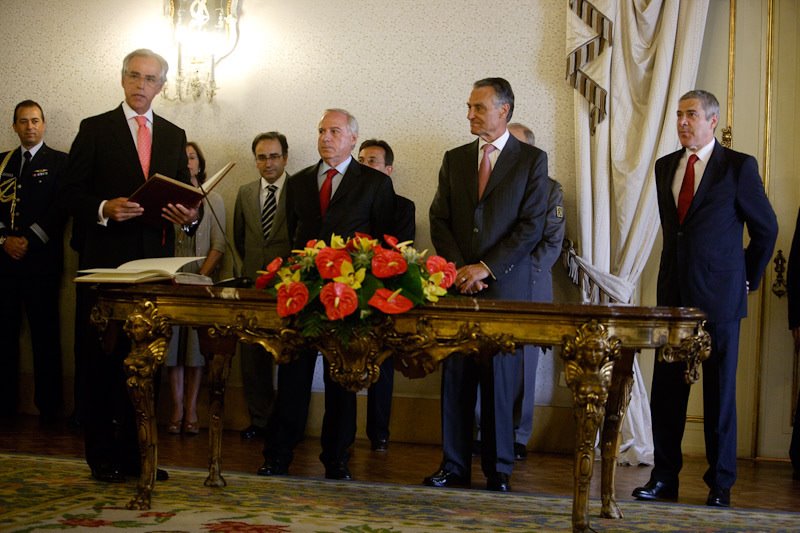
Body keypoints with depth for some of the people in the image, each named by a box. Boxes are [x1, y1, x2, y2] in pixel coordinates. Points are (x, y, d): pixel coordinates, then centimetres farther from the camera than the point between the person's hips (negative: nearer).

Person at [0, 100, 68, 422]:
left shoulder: (59, 162, 4)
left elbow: (60, 208, -5)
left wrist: (29, 241, -11)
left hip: (41, 259, -3)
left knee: (45, 334, -2)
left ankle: (48, 405, 2)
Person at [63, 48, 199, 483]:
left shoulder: (174, 135, 15)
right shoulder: (95, 130, 3)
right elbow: (70, 192, -2)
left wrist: (188, 216, -5)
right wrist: (103, 209, -19)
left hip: (155, 260, 4)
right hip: (106, 260, -3)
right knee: (103, 360, 1)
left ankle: (137, 451, 15)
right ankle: (102, 455, 9)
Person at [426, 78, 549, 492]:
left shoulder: (532, 160, 2)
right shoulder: (454, 160, 13)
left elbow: (532, 226, -5)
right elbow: (439, 221, 11)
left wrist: (485, 268, -11)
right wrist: (458, 270, -4)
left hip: (505, 286, -3)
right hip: (457, 285, 3)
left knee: (499, 379, -1)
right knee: (455, 378, 2)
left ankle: (498, 469, 8)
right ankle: (454, 466, 9)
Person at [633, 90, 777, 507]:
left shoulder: (738, 167, -4)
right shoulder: (665, 166, 12)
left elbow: (766, 228, 4)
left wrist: (749, 279, 8)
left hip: (719, 298, -5)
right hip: (673, 293, 5)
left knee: (719, 392, 3)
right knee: (666, 390, 5)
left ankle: (720, 483, 13)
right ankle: (664, 477, 14)